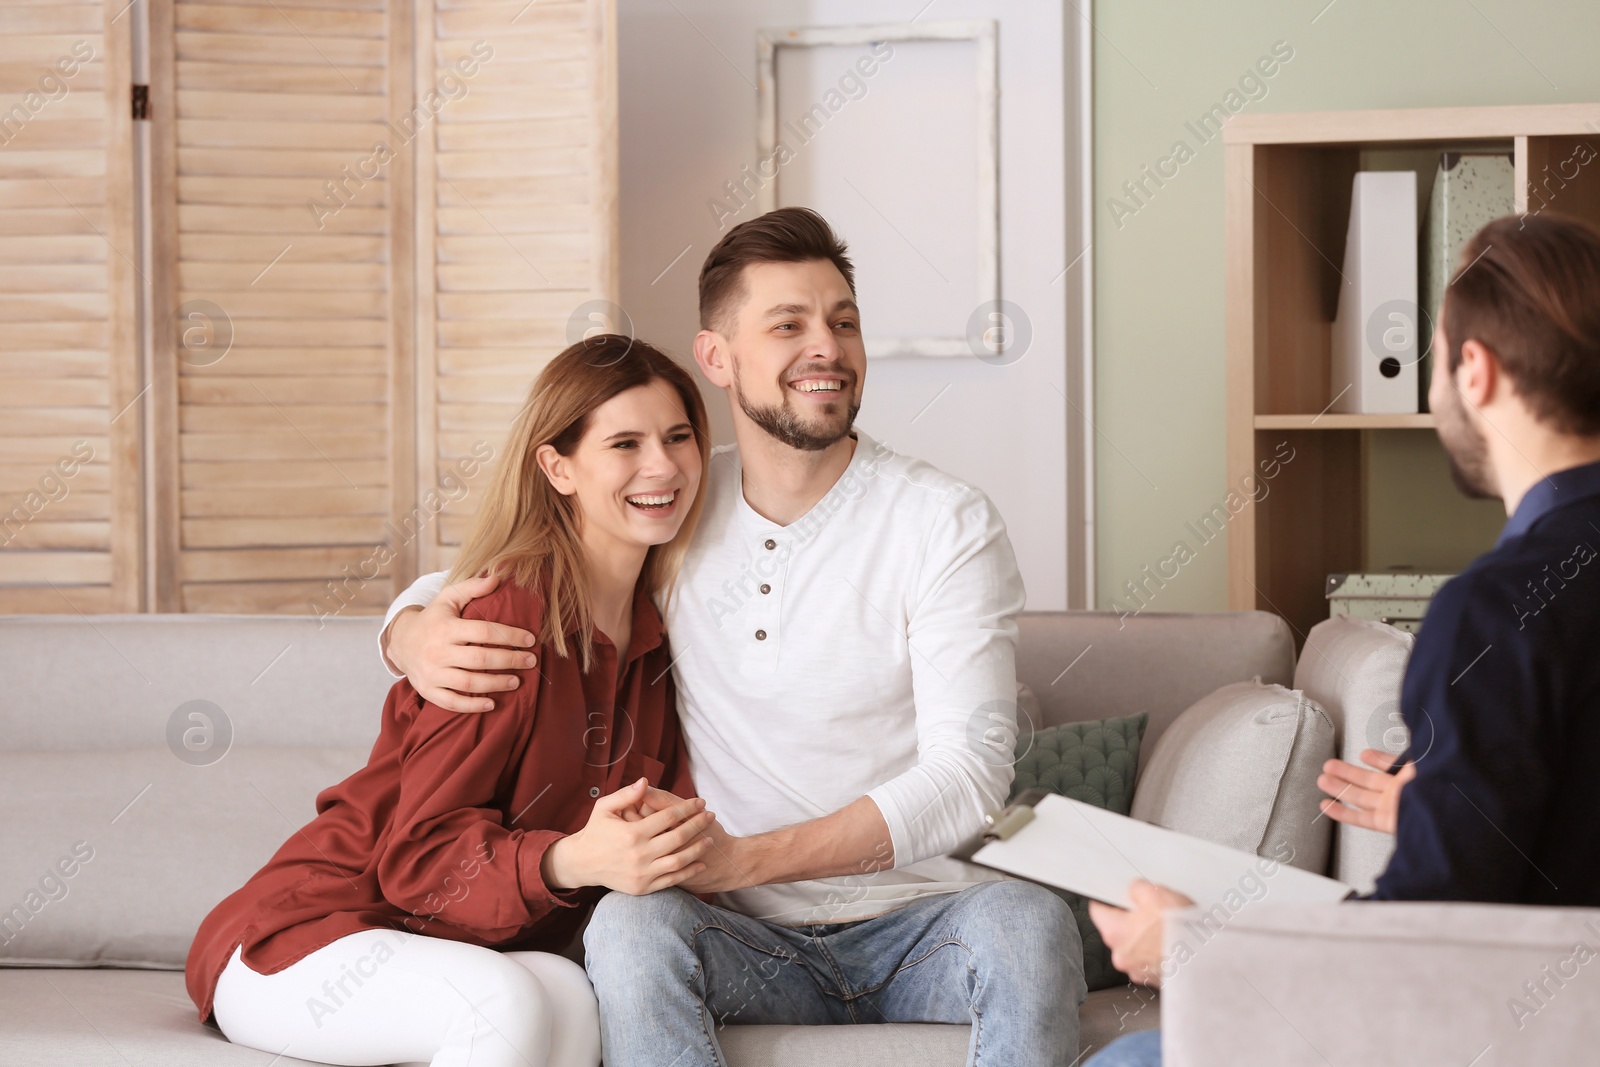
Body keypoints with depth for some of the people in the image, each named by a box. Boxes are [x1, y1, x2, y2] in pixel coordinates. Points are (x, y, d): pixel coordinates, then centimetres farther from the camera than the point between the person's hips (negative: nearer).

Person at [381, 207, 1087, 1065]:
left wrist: (744, 860, -23)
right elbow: (465, 583, 17)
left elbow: (966, 776, -12)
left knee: (1028, 920, -35)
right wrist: (417, 639, -11)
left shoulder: (946, 525, -4)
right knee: (629, 923, -31)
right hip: (755, 943, 2)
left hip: (921, 925, -2)